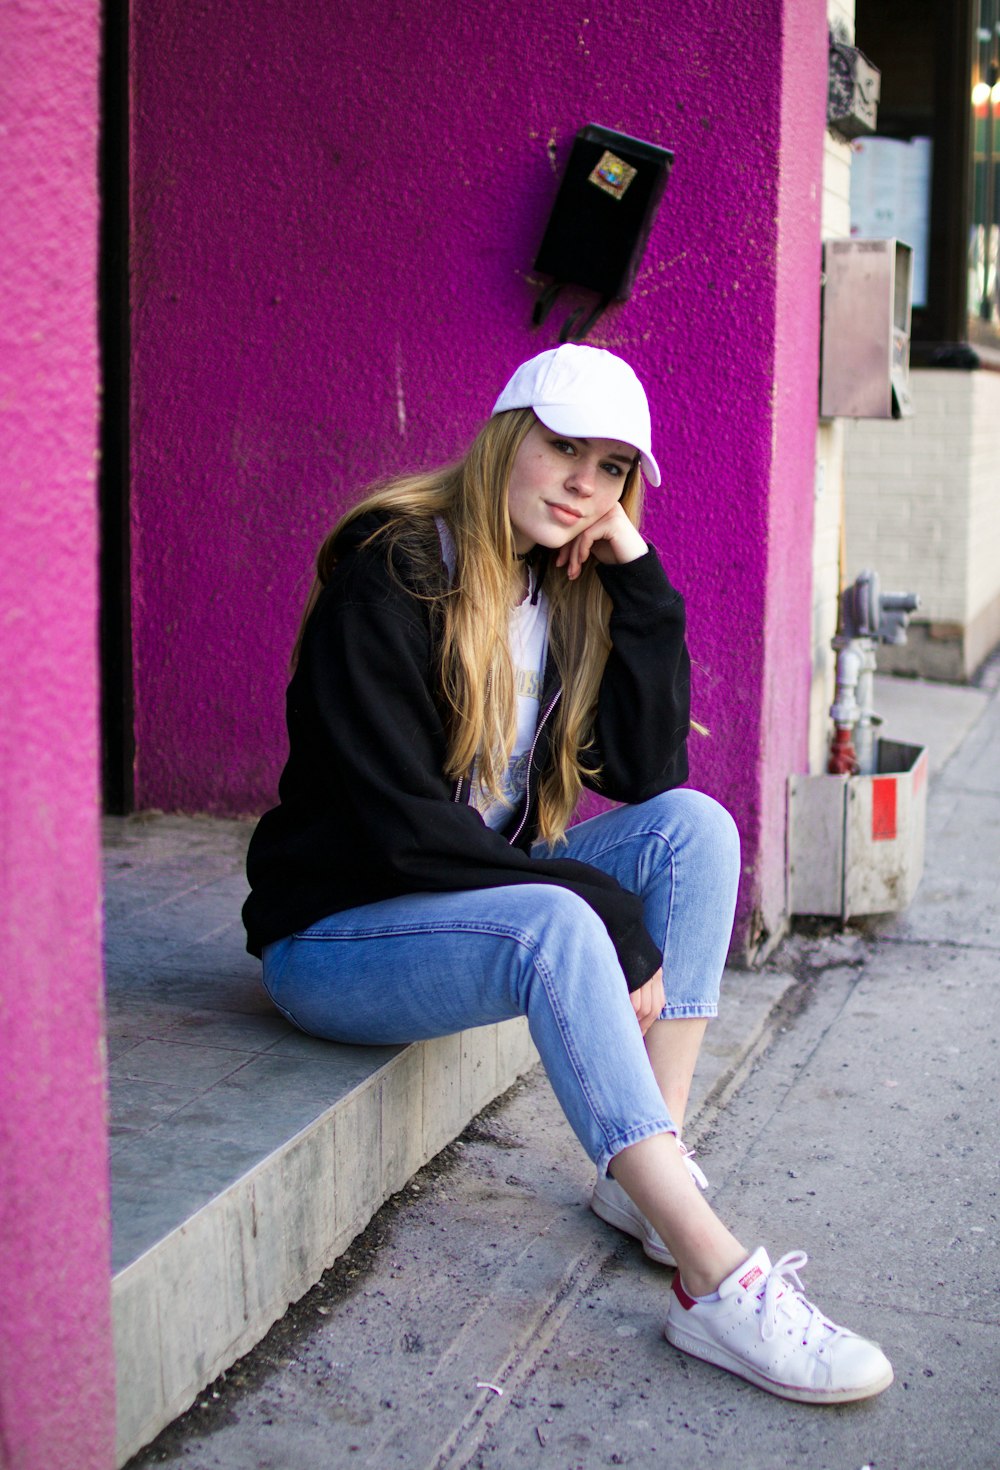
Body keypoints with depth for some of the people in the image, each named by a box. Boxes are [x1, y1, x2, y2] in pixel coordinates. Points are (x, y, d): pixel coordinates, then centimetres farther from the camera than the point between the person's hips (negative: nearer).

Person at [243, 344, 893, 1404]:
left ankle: (648, 1171, -17)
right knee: (554, 927, -35)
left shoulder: (568, 589, 5)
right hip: (333, 934, -7)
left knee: (696, 825, -13)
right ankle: (719, 1283, -38)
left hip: (485, 898, 8)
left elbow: (646, 775, -4)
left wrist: (639, 584, -10)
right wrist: (607, 914, -24)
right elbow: (400, 826, -24)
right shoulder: (391, 578, -17)